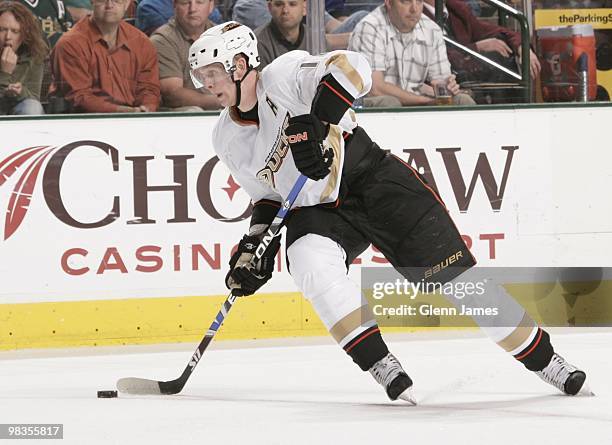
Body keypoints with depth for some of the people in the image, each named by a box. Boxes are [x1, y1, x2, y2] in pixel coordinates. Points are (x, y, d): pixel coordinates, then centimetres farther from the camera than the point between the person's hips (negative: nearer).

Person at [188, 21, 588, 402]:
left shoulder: (284, 75, -16)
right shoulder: (228, 140, 5)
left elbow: (352, 68, -32)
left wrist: (314, 123, -39)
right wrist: (255, 247, 6)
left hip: (374, 180, -5)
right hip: (317, 211, 5)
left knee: (454, 273, -6)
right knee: (311, 263, -29)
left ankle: (543, 360, 6)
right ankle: (382, 366, -25)